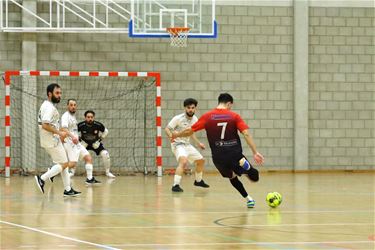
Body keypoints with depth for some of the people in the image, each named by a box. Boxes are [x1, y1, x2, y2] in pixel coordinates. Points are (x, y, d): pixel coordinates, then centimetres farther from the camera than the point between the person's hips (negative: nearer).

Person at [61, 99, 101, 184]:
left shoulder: (73, 116, 17)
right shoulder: (66, 116, -12)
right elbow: (63, 128, -29)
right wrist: (72, 136, -41)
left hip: (77, 143, 9)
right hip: (70, 143, -9)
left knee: (88, 158, 4)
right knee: (73, 163, -18)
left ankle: (90, 178, 8)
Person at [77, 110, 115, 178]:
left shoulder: (98, 125, -23)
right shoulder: (81, 125, -25)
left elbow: (105, 131, -4)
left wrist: (100, 139, -10)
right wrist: (80, 140, -12)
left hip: (96, 143, 0)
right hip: (84, 143, 0)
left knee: (105, 154, -18)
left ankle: (107, 172, 1)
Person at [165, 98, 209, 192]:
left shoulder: (195, 119, 3)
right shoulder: (178, 118, -18)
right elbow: (167, 129, -16)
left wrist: (198, 143, 19)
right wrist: (171, 136, -35)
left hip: (187, 144, 8)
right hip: (178, 144, -8)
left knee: (201, 160, 18)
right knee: (183, 161, -33)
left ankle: (198, 181, 42)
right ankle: (175, 185, -35)